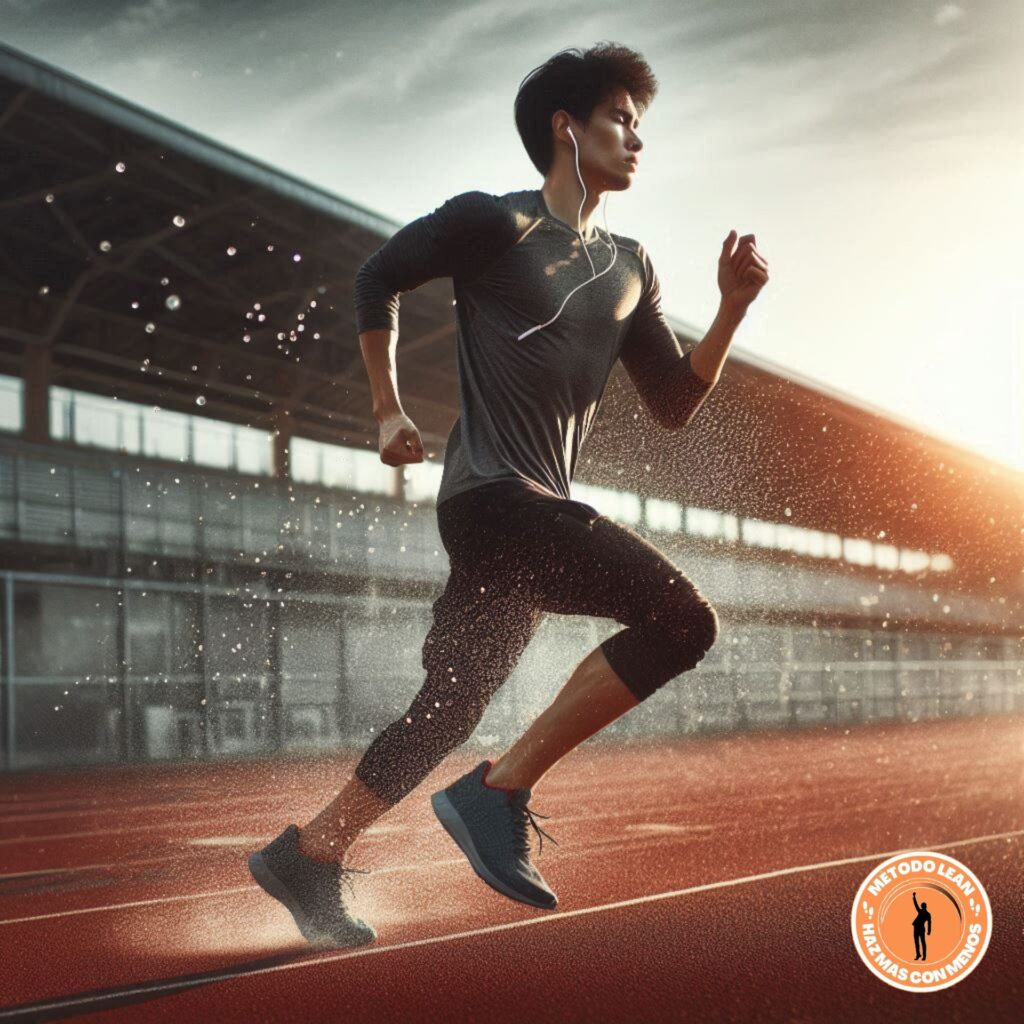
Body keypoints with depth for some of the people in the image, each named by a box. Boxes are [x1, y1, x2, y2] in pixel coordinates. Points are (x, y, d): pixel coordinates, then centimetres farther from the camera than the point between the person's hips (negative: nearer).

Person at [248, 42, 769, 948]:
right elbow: (379, 278, 8)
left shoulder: (630, 269, 18)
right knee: (682, 619, -19)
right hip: (492, 492, -8)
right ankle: (500, 792, -14)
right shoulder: (494, 223, -3)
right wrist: (387, 408, 5)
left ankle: (310, 858, 21)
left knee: (448, 712, 11)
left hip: (538, 513, 8)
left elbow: (674, 404, 16)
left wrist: (734, 305, 5)